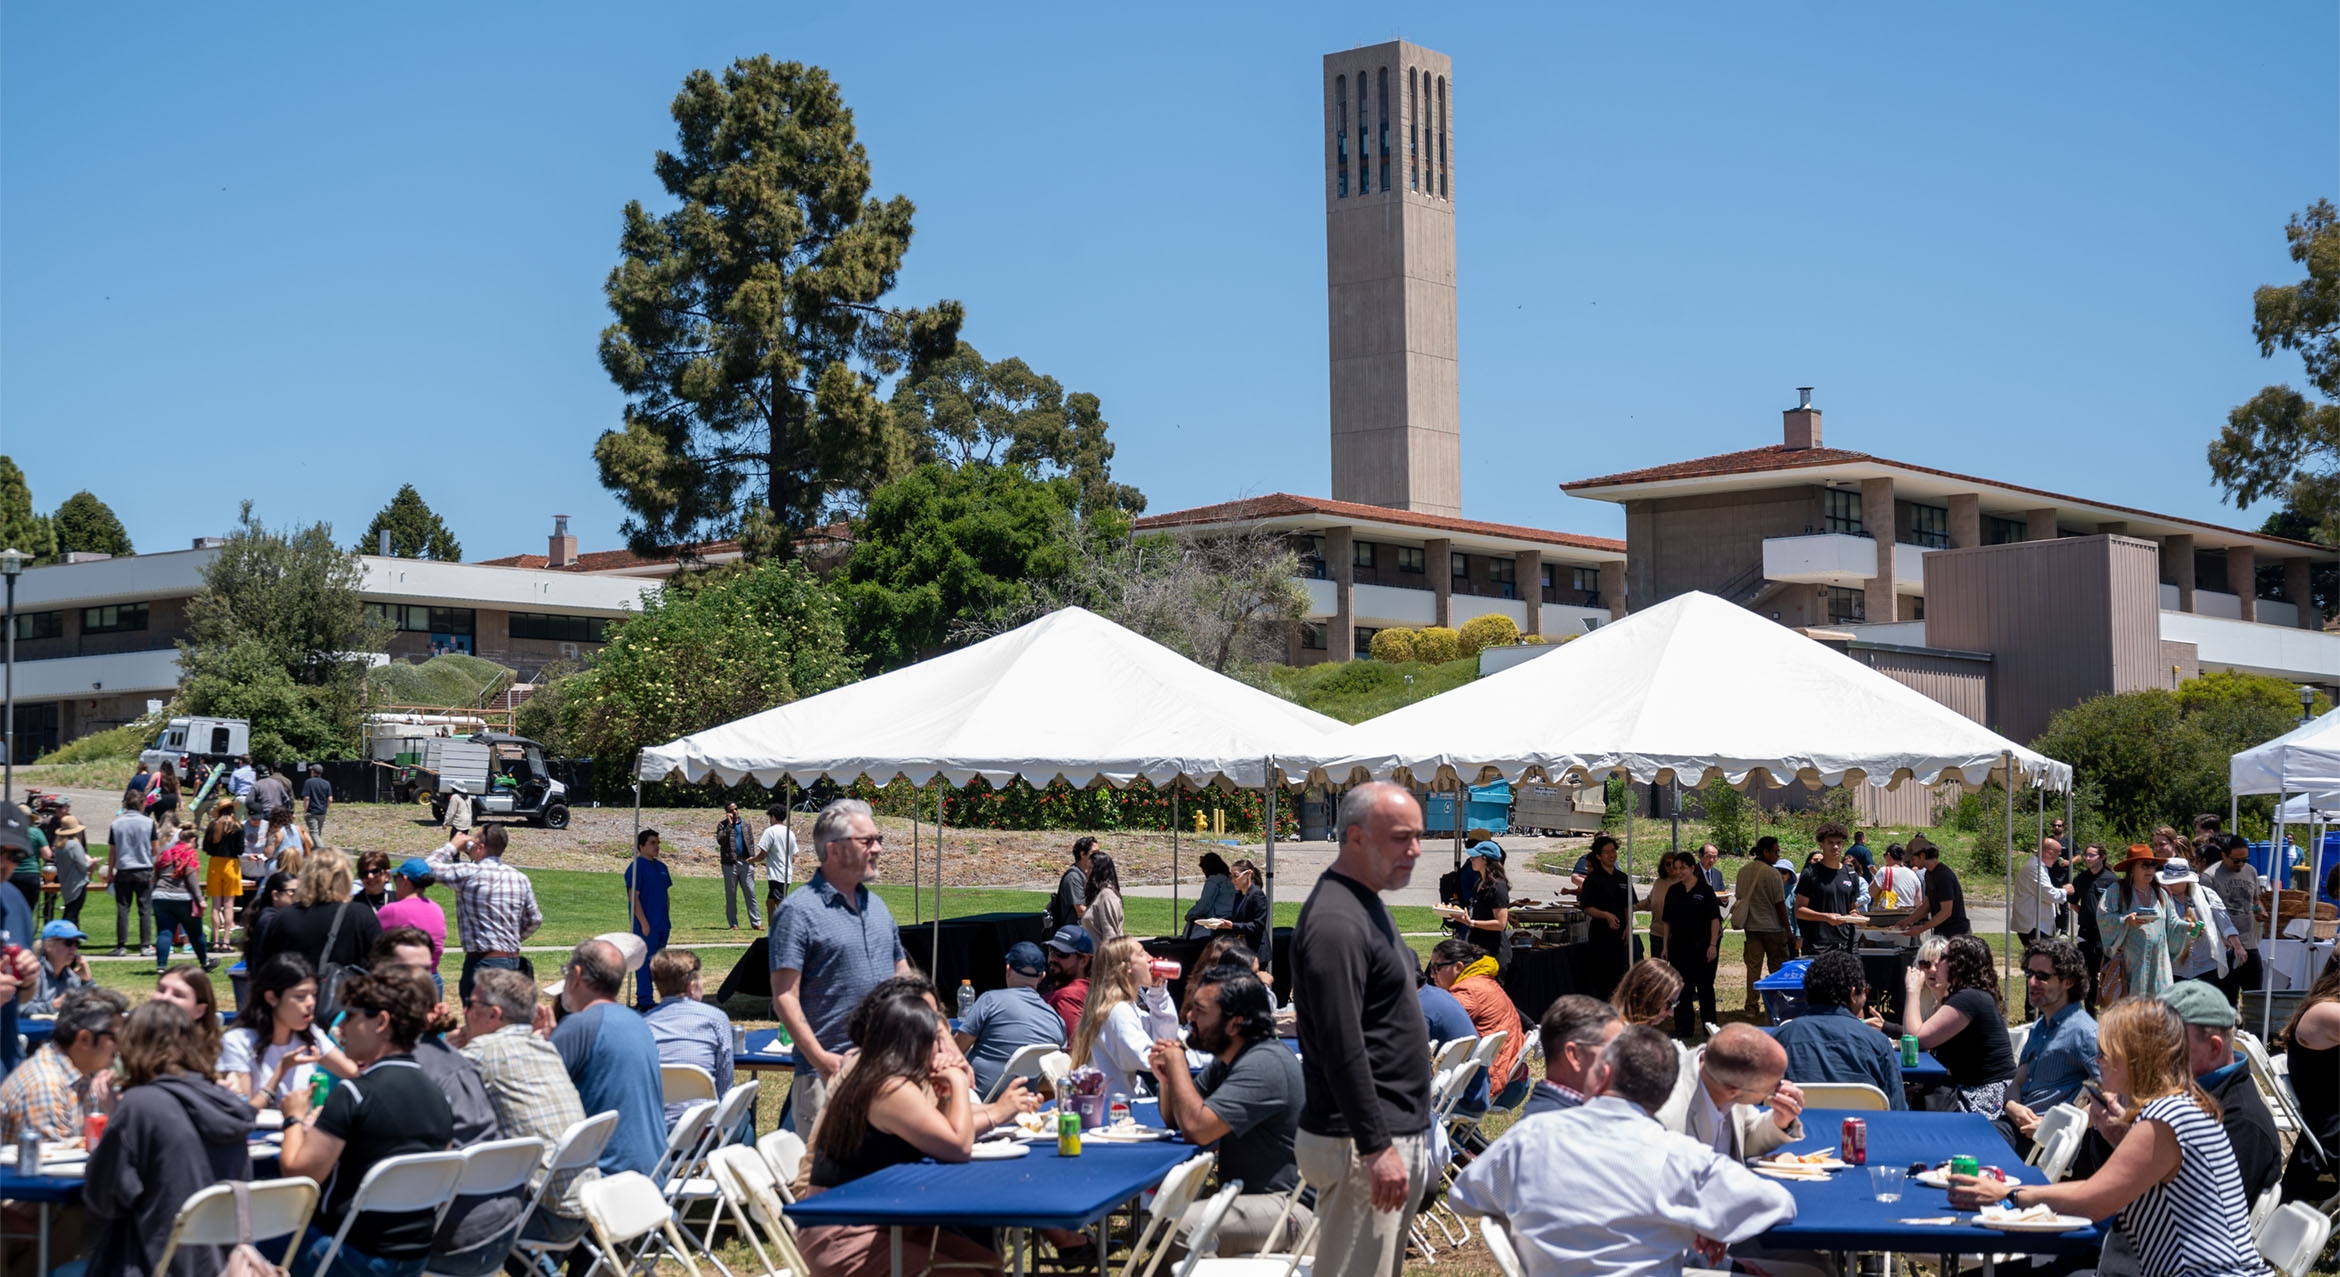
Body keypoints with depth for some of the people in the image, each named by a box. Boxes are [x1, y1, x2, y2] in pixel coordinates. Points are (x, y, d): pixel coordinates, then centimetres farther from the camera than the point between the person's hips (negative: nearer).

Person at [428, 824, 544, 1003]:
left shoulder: (469, 874, -13)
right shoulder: (520, 878, 7)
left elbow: (430, 867, -4)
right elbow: (534, 920, 13)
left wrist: (452, 846, 10)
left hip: (483, 961, -7)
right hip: (514, 960, 7)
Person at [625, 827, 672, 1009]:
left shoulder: (661, 866, 14)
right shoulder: (636, 867, -11)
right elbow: (633, 897, -15)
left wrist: (668, 918, 17)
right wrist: (643, 922, -18)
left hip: (662, 924, 8)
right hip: (646, 925, -8)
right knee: (646, 962, -5)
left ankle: (643, 998, 19)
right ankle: (645, 1002, -1)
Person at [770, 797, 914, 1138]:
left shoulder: (877, 906, 16)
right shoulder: (799, 911, -8)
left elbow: (902, 975, 23)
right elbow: (785, 996, -12)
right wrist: (821, 1059, -20)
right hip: (829, 1072, -7)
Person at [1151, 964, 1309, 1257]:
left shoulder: (1264, 1064, -20)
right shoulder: (1226, 1060, 13)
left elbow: (1197, 1129, -26)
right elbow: (1176, 1121, 19)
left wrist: (1177, 1063, -13)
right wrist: (1166, 1078, -2)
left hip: (1287, 1207, -10)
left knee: (1179, 1227, -27)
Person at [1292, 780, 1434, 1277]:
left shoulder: (1365, 904, 14)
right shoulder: (1335, 921, -18)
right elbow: (1342, 1049, -22)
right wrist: (1377, 1148, -23)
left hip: (1398, 1133, 10)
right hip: (1362, 1142, -10)